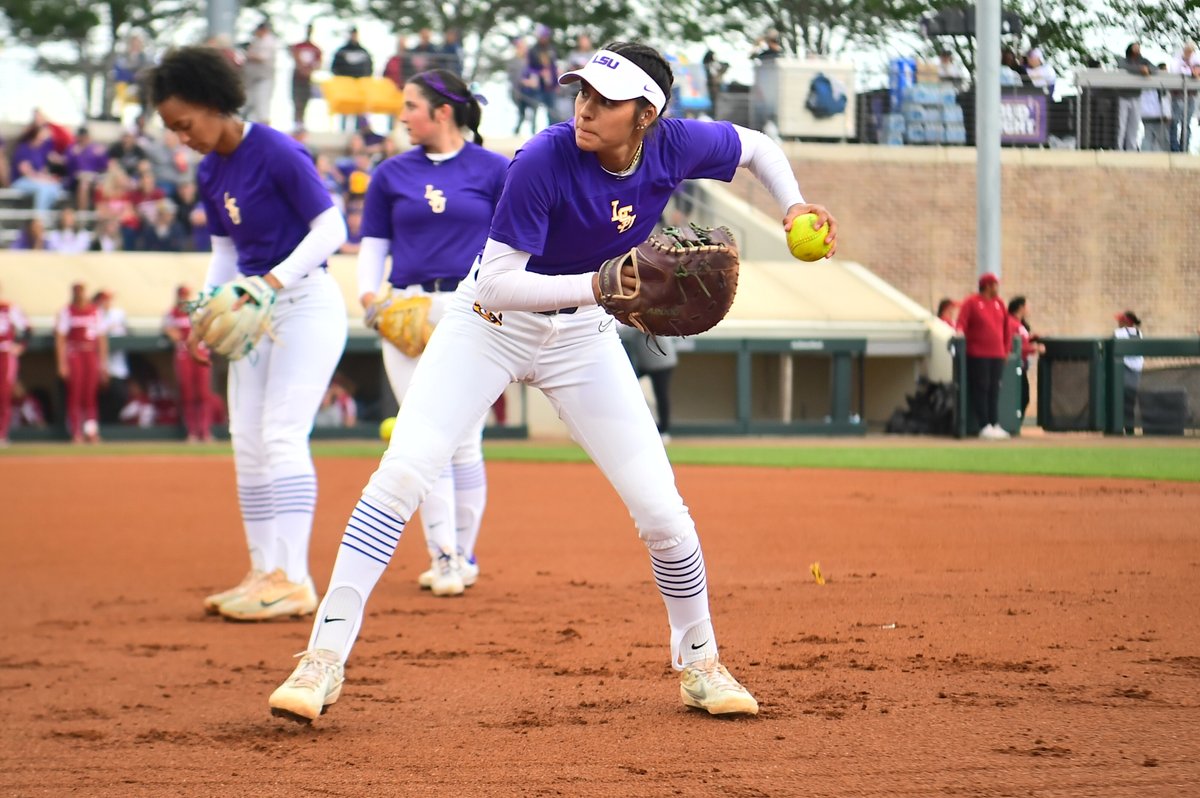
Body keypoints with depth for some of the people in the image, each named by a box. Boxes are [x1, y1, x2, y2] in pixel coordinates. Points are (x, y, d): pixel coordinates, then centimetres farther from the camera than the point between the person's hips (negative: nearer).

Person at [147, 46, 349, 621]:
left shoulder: (277, 153, -16)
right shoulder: (209, 174, 8)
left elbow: (330, 229, -17)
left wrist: (273, 280, -26)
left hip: (306, 303, -9)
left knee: (282, 434, -16)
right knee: (246, 441, 6)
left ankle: (292, 578, -17)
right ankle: (264, 573, 10)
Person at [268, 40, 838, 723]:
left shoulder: (676, 148, -16)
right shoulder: (545, 161, -28)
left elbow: (756, 146, 7)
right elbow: (496, 284, -29)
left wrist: (795, 207, -10)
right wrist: (595, 286, -41)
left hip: (583, 337, 4)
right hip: (491, 325, -3)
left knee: (661, 508, -3)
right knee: (403, 472, -19)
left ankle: (698, 662, 20)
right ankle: (327, 656, -16)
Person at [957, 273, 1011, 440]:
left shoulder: (1000, 303, 13)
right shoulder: (971, 302, -3)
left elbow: (1006, 327, 17)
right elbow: (961, 324, -8)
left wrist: (1007, 348, 14)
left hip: (997, 355, 5)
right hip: (977, 355, -5)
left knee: (994, 390, 6)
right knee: (981, 389, -5)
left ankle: (995, 425, 8)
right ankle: (984, 426, -5)